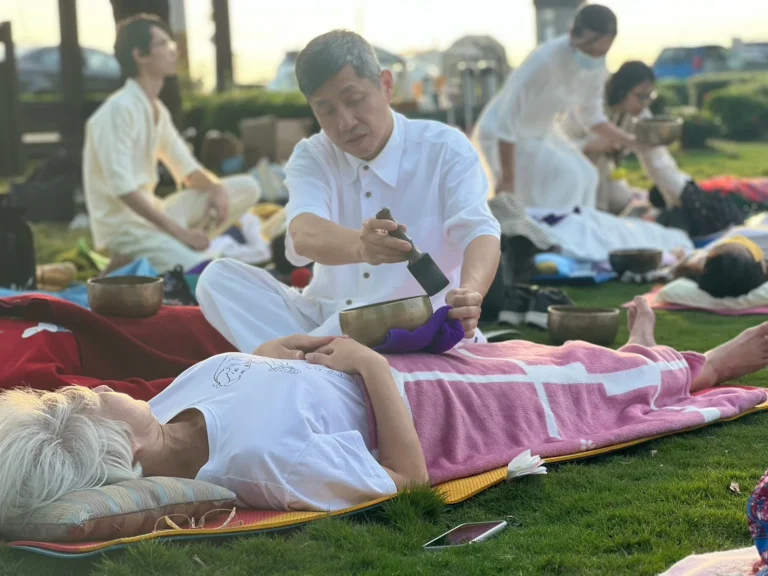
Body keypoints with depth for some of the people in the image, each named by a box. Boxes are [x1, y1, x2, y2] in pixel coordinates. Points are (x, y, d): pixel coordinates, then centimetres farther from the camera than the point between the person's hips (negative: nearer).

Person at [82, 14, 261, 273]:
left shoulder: (158, 110, 12)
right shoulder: (119, 109, -16)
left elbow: (187, 170, 15)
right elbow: (123, 188, -23)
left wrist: (217, 188, -8)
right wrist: (178, 231, -23)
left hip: (152, 213, 9)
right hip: (123, 225, -9)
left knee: (246, 188, 3)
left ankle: (178, 250, -7)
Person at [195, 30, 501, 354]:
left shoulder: (445, 149, -4)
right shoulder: (310, 158, 1)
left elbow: (479, 232, -21)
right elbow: (305, 235, -22)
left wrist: (469, 294, -46)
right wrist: (358, 246, -48)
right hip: (325, 316, 4)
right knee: (219, 277, -17)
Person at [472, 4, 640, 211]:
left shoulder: (597, 68, -11)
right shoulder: (545, 60, -35)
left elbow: (593, 117, 8)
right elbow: (507, 122, -31)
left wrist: (633, 141, -1)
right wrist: (507, 178, -29)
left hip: (541, 132, 8)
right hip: (502, 132, -8)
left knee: (585, 176, -2)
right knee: (565, 177, -21)